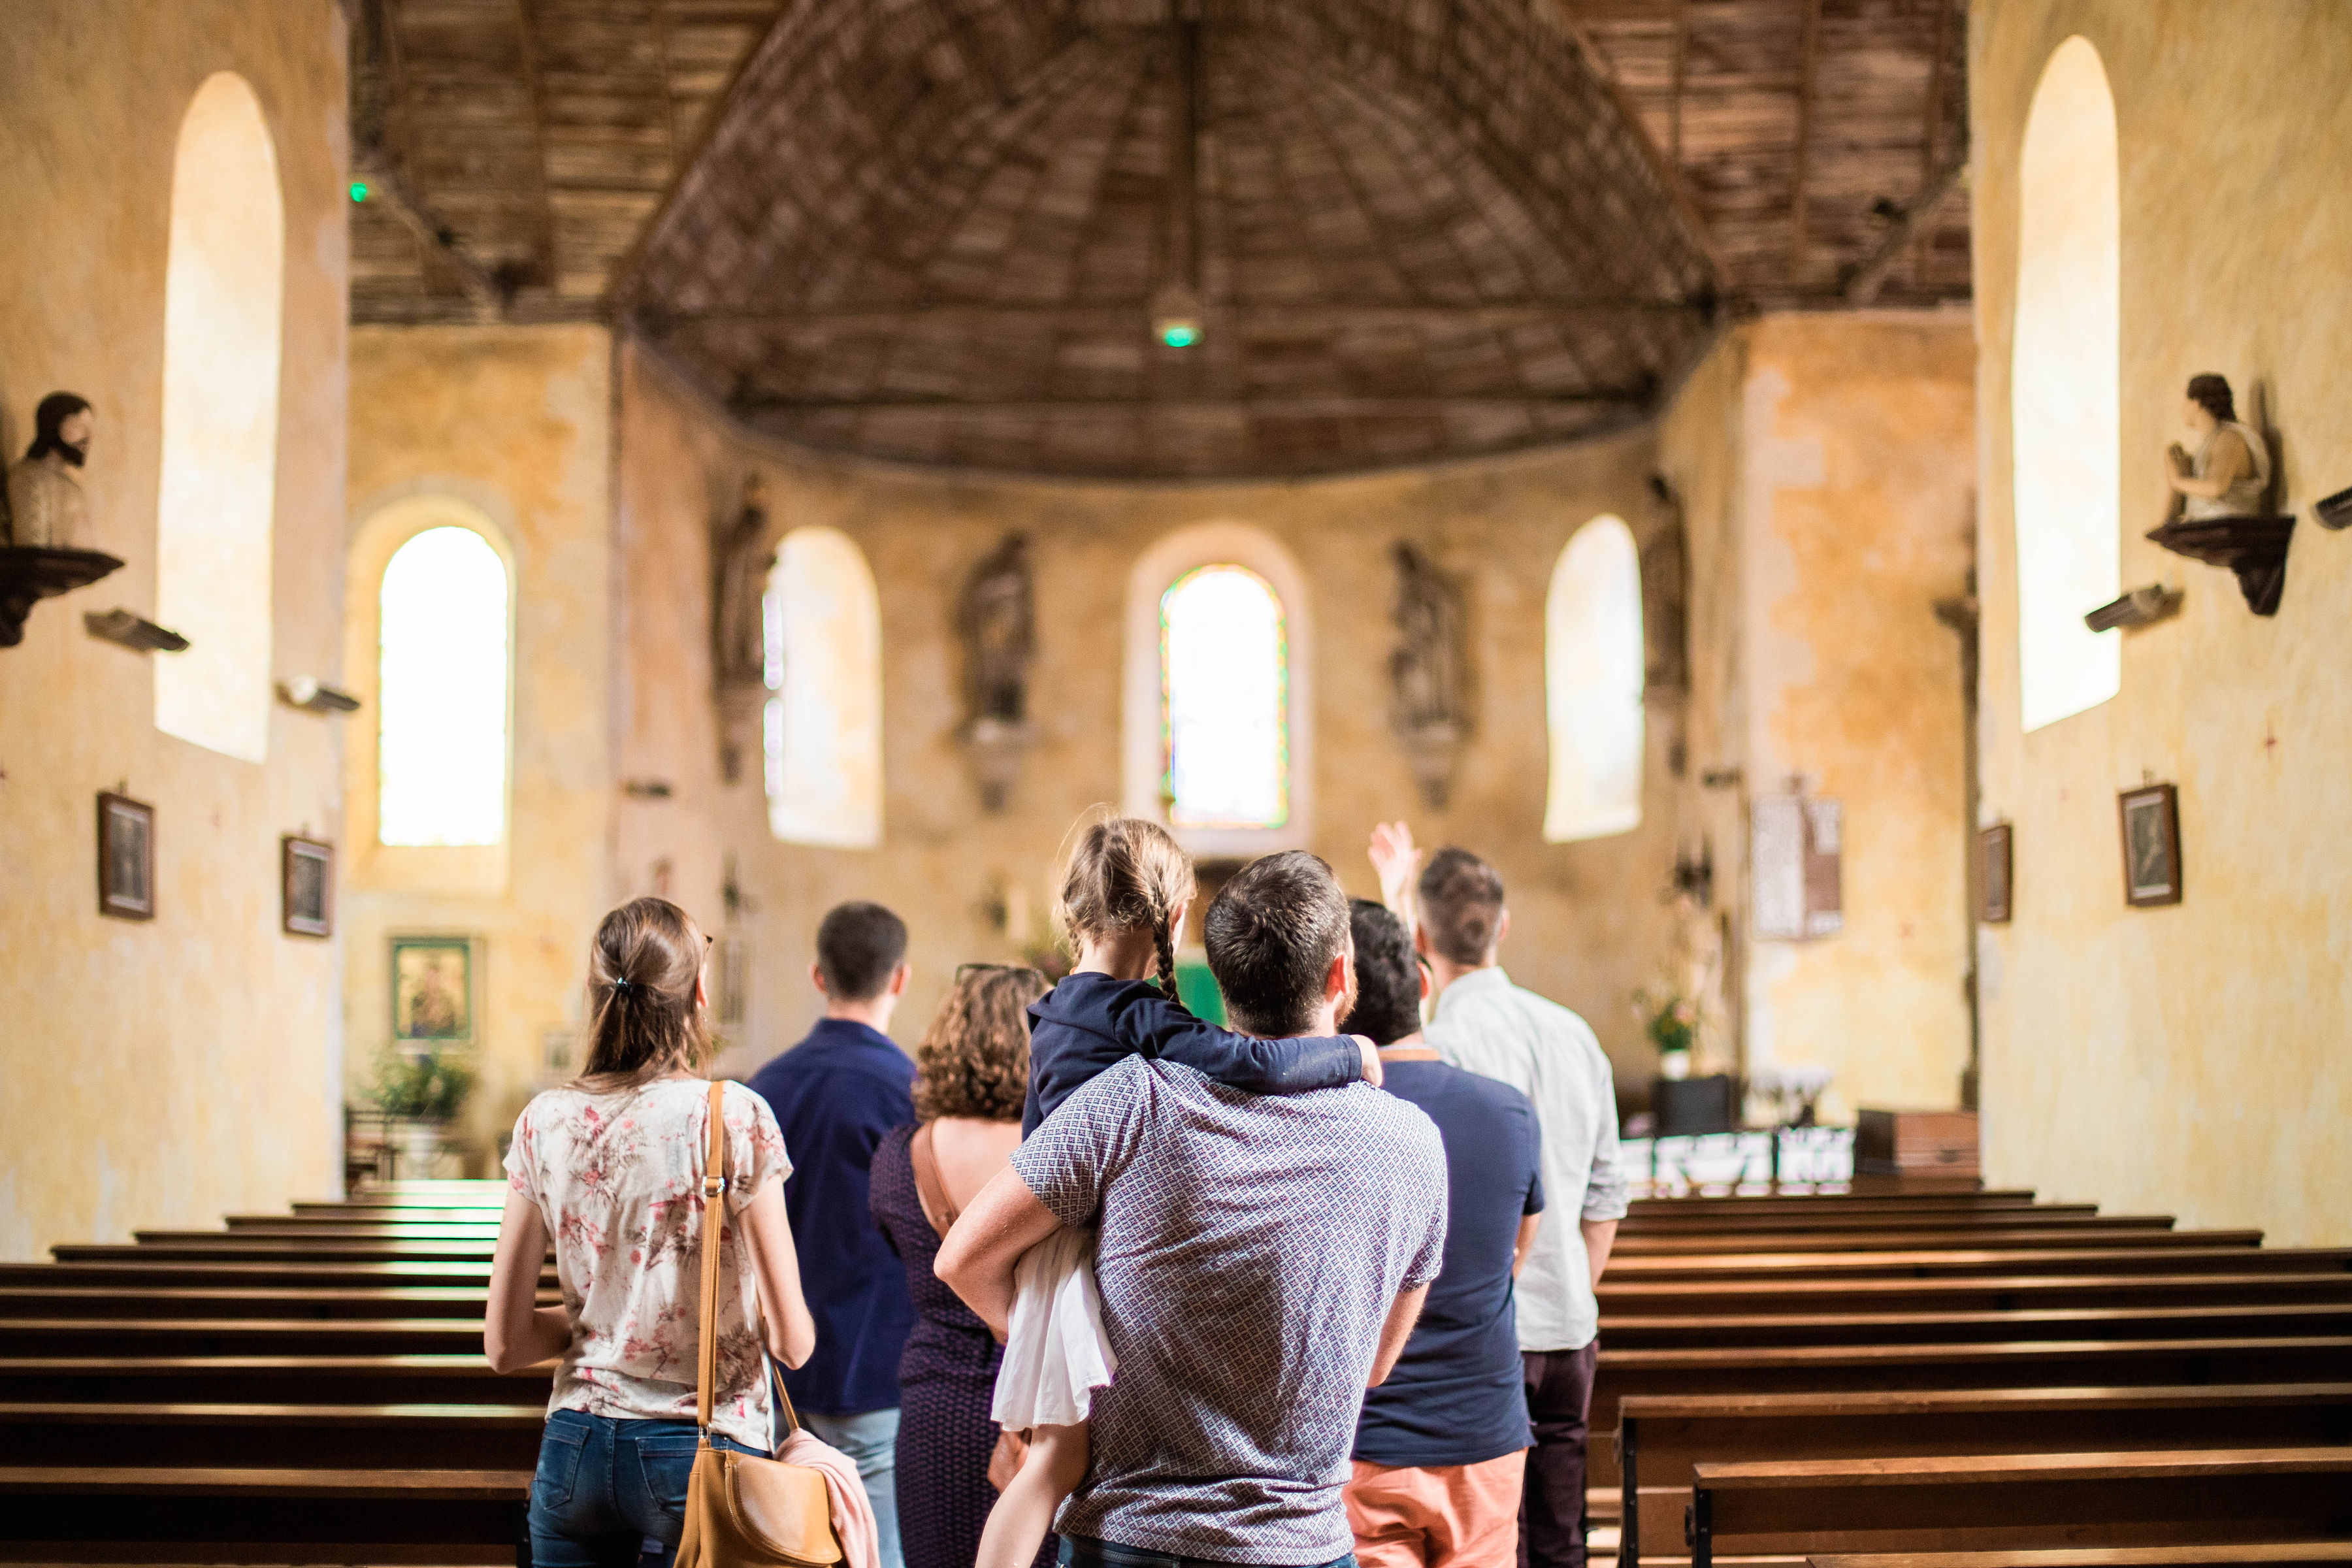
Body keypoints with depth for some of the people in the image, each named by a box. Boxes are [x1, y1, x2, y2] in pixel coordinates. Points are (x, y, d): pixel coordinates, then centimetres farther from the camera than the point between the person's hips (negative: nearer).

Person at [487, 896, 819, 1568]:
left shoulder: (545, 1122, 0)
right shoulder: (734, 1117, -11)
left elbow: (504, 1344, 3)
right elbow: (792, 1341, -10)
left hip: (575, 1450, 4)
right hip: (701, 1452, -4)